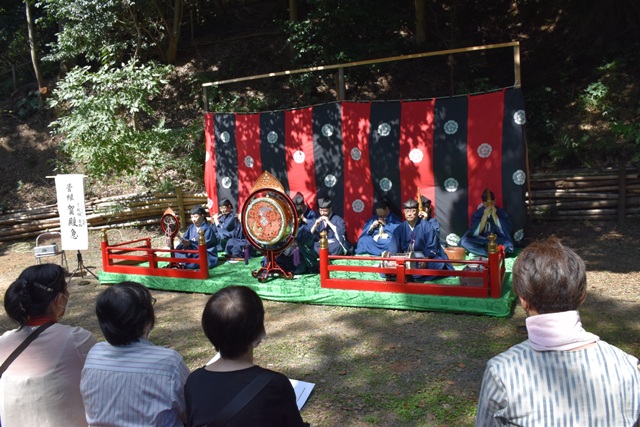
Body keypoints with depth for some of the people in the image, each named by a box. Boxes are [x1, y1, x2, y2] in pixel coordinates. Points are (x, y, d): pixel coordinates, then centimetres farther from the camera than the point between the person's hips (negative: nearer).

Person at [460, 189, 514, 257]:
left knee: (507, 243, -33)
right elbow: (475, 233, -13)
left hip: (497, 242, -1)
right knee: (464, 241, -26)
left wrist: (494, 215, -19)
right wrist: (485, 215, -19)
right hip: (481, 241, 1)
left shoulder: (502, 212, -3)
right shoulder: (478, 213, -2)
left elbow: (505, 232, -14)